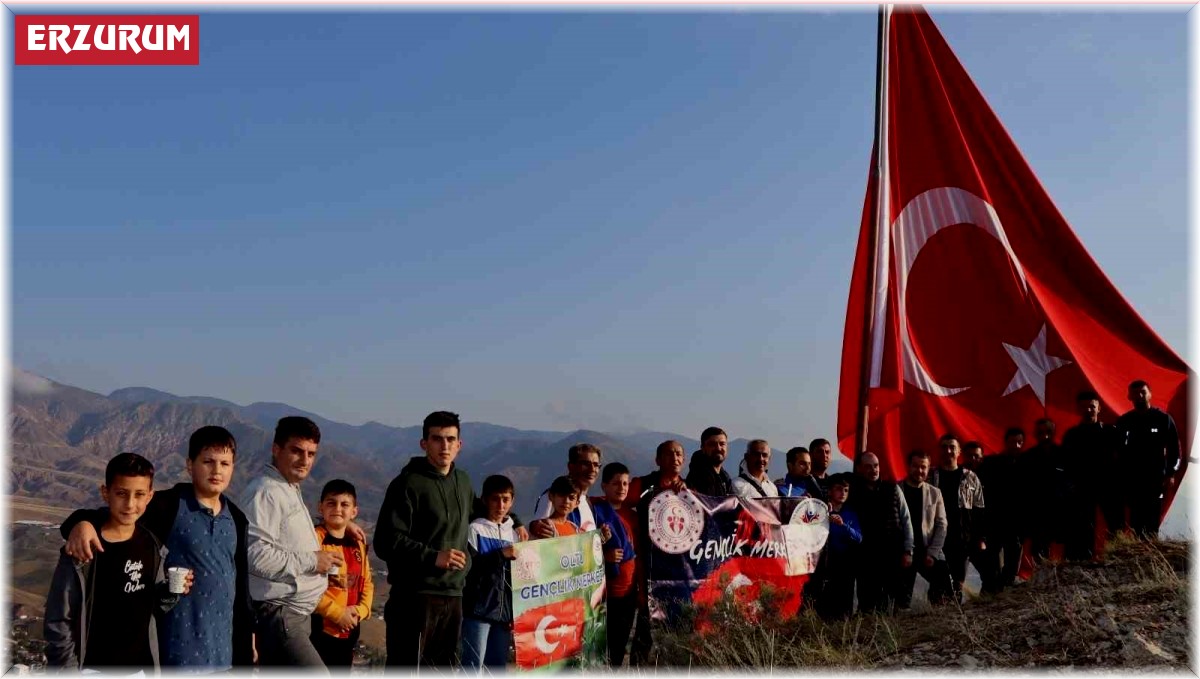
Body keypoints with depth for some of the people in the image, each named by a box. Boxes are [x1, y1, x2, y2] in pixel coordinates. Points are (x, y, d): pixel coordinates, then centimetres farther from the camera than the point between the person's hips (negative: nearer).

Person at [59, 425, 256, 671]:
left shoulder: (235, 519, 8)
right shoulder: (170, 506, -10)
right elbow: (116, 517, -19)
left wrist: (247, 632, 18)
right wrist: (83, 522, -42)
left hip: (222, 647, 6)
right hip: (180, 645, -6)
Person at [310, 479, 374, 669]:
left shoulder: (357, 545, 12)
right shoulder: (314, 539, -12)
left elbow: (367, 582, 17)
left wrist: (361, 610, -2)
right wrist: (336, 613, -17)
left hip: (348, 631, 8)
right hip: (319, 628, -7)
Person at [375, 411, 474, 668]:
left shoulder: (463, 482, 13)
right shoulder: (408, 484, -9)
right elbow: (387, 541, -15)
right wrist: (433, 557, -23)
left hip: (454, 596, 7)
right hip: (416, 597, -7)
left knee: (446, 668, 14)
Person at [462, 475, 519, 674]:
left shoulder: (514, 533, 15)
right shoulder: (475, 529, -2)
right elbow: (467, 567, -14)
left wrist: (516, 613, 13)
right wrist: (500, 555, -20)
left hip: (505, 611, 5)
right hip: (478, 610, -5)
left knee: (499, 668, 8)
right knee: (473, 666, -6)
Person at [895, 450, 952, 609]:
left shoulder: (935, 493, 12)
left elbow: (941, 525, 6)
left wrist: (932, 553, -6)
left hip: (928, 552, 2)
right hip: (902, 553, -2)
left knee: (947, 590, -11)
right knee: (902, 601, -7)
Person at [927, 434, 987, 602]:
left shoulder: (970, 478, 8)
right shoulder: (930, 477, 6)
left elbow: (979, 512, 8)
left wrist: (981, 538, 1)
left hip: (964, 539, 0)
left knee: (958, 581, 0)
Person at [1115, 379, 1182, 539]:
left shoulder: (1163, 418, 2)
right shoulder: (1123, 421, 8)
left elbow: (1174, 448, 3)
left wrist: (1171, 474, -4)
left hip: (1156, 479, -2)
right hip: (1131, 480, 2)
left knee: (1152, 523, -4)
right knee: (1135, 522, 3)